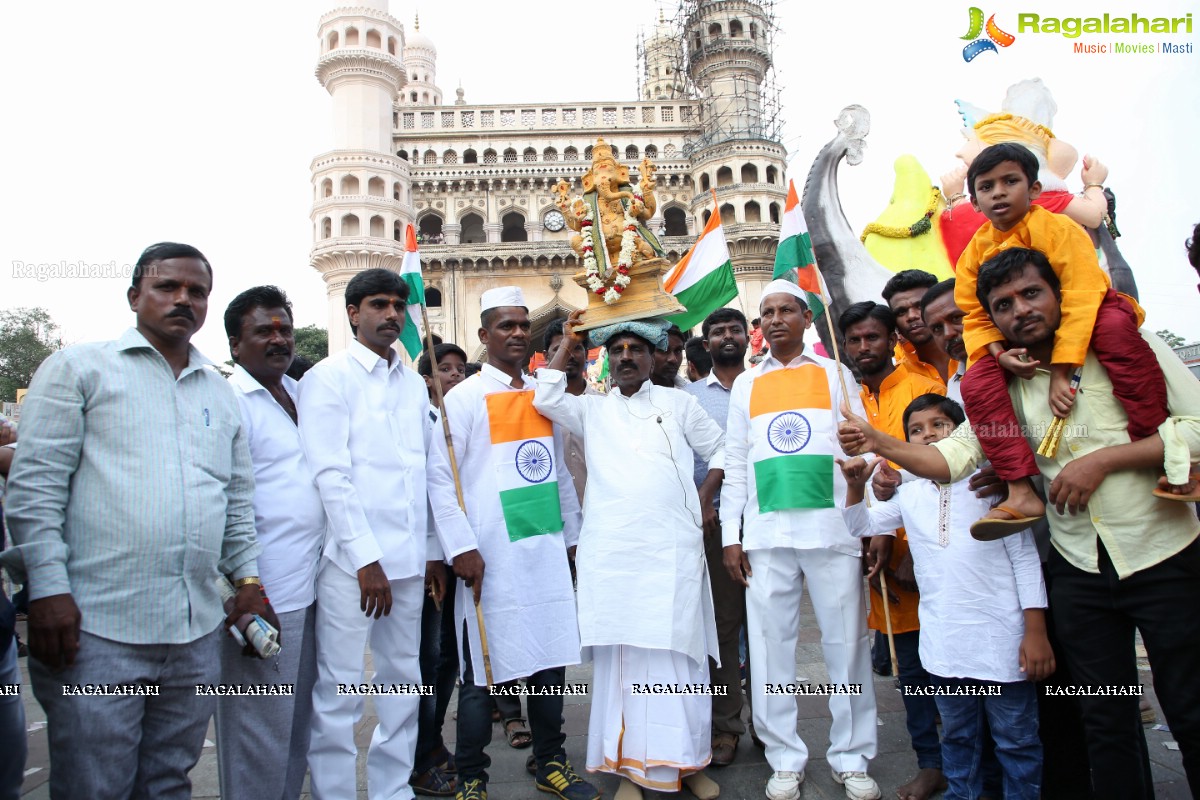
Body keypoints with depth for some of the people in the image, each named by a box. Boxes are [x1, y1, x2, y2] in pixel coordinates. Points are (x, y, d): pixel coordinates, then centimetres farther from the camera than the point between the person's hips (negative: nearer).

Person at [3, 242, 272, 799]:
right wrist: (48, 586, -11)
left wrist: (248, 577, 10)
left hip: (197, 631, 5)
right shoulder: (79, 368, 3)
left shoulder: (220, 393, 17)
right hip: (97, 629, -4)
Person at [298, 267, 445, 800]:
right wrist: (366, 557, -14)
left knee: (403, 681, 13)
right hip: (351, 559, -6)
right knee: (340, 691, 0)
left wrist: (431, 550, 12)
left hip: (407, 558, 6)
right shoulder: (328, 377, -2)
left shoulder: (414, 384, 15)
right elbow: (329, 474, -10)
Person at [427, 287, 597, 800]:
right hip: (492, 559, -5)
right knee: (484, 668, 4)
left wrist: (572, 536, 15)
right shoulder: (464, 398, -3)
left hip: (547, 551, 5)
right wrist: (462, 548, -14)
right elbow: (440, 479, -8)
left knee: (550, 661, 12)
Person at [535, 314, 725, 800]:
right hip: (611, 552, 1)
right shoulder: (592, 411, 16)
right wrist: (568, 342, 5)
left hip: (672, 547, -1)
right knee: (620, 656, 2)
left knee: (678, 652, 0)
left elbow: (722, 451, 18)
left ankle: (688, 760, 14)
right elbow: (545, 399, 1)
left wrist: (705, 500, 8)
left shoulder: (678, 403, 14)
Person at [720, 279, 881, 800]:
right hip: (765, 534, 2)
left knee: (846, 643, 4)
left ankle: (851, 757, 21)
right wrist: (730, 536, 4)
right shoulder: (746, 384, 14)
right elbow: (735, 464, 11)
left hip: (833, 527, -1)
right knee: (771, 646, 4)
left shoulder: (835, 374, 10)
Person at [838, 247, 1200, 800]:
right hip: (1079, 569, 3)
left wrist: (1103, 458, -19)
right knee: (1105, 723, 12)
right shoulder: (1002, 389, 4)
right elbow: (952, 456, -3)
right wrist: (880, 444, -19)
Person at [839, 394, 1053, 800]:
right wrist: (856, 485, -3)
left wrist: (1036, 631, -7)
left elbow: (1024, 557, -2)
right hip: (944, 643, 3)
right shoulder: (909, 495, 8)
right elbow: (861, 526, 17)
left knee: (1017, 742, 8)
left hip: (1001, 639, -3)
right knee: (958, 738, 18)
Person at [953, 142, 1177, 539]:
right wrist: (999, 354, -26)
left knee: (1115, 326, -38)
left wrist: (1060, 371, -36)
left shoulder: (1057, 228, -18)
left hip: (1084, 321, -3)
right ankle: (1022, 493, -25)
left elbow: (1082, 297, -28)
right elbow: (975, 318, -4)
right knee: (975, 382, -21)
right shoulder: (975, 252, -4)